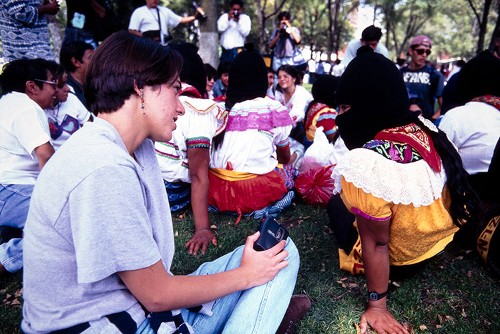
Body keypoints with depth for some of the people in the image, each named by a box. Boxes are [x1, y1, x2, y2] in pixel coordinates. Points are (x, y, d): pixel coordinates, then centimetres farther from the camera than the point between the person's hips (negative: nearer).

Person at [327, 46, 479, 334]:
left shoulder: (368, 163, -37)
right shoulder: (425, 127, -12)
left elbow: (376, 244, -27)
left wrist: (377, 306, -14)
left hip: (399, 259, -7)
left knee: (337, 202, 17)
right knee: (348, 193, 23)